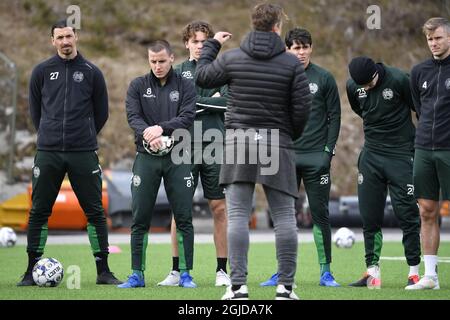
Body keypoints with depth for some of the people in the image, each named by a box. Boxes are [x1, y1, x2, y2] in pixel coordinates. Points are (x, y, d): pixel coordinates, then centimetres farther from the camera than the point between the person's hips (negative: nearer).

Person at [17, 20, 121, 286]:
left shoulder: (91, 72, 4)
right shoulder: (42, 71, 5)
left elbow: (102, 112, 12)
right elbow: (35, 110, 15)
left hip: (84, 154, -1)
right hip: (48, 153, 1)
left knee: (95, 211, 0)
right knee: (39, 211, 2)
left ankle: (103, 271, 7)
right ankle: (32, 271, 10)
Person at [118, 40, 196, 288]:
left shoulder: (184, 86, 6)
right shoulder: (138, 86, 8)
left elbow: (187, 117, -7)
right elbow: (133, 116, -5)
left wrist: (161, 128, -22)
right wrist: (148, 135, -24)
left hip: (177, 158, 0)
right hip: (146, 157, 1)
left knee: (184, 218, -1)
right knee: (140, 219, 0)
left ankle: (185, 274, 7)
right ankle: (137, 275, 7)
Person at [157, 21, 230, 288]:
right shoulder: (178, 72, 10)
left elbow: (227, 102, -6)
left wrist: (194, 101, -6)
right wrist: (211, 102, -7)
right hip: (185, 148, 0)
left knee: (219, 208, 1)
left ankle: (222, 270, 7)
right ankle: (177, 270, 6)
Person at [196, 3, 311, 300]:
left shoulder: (232, 58, 2)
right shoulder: (292, 63, -1)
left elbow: (202, 76, 16)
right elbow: (302, 106, -4)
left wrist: (211, 45, 31)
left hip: (239, 140, 1)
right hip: (277, 144, -1)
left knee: (238, 215, 0)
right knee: (284, 217, 4)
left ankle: (238, 285, -5)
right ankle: (285, 286, 2)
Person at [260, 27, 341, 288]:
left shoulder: (324, 78, 3)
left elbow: (334, 116, 3)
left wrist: (328, 150, -5)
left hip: (316, 157, -2)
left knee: (320, 213, 0)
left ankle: (326, 272, 5)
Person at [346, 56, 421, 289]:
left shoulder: (398, 79, -15)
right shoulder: (352, 86, -1)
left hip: (401, 156, -4)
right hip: (371, 156, 5)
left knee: (407, 214, -4)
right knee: (369, 217, 3)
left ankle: (414, 272, 1)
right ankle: (372, 272, 8)